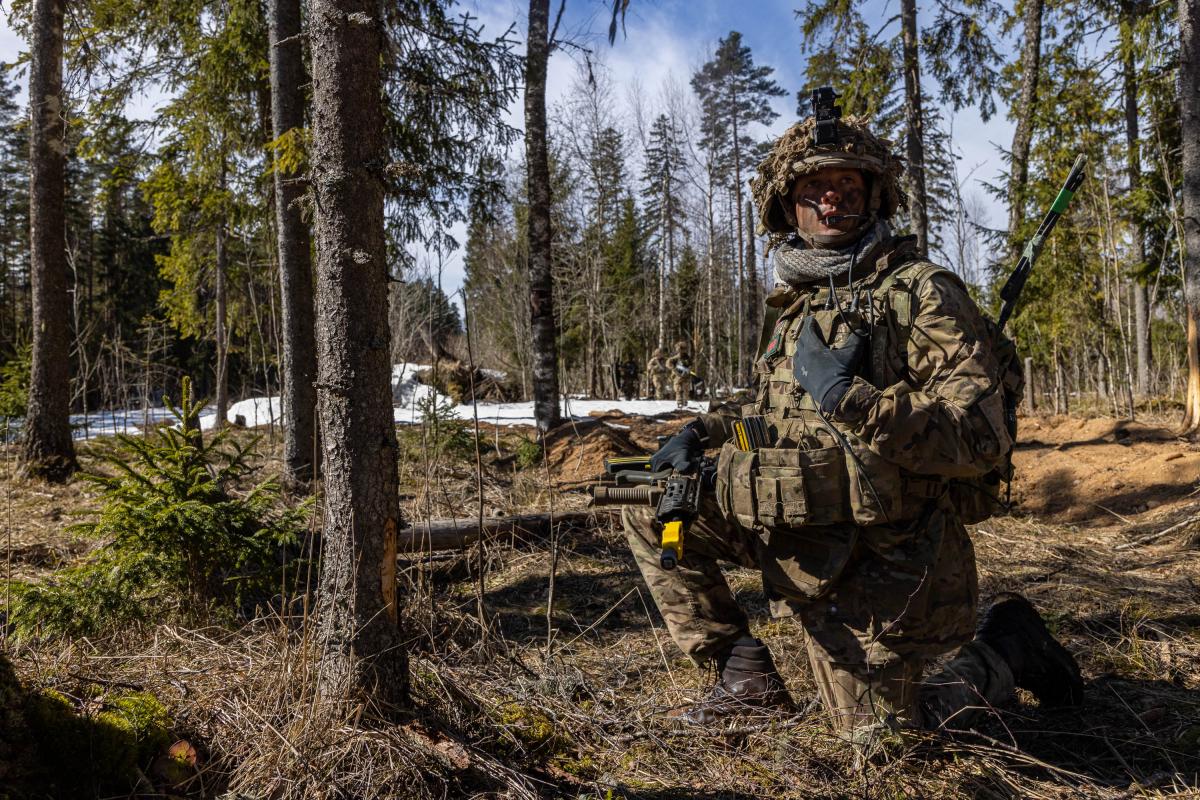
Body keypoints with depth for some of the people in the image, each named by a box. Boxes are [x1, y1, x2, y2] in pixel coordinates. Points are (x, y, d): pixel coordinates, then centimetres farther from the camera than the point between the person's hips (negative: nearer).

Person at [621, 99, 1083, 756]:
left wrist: (849, 396, -31)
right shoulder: (798, 304, 10)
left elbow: (982, 438, -21)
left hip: (876, 561, -7)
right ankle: (744, 674, 9)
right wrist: (707, 431, 5)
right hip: (802, 539, 7)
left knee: (877, 737, 6)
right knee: (651, 501, 3)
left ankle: (1008, 647, 28)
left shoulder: (921, 292, -13)